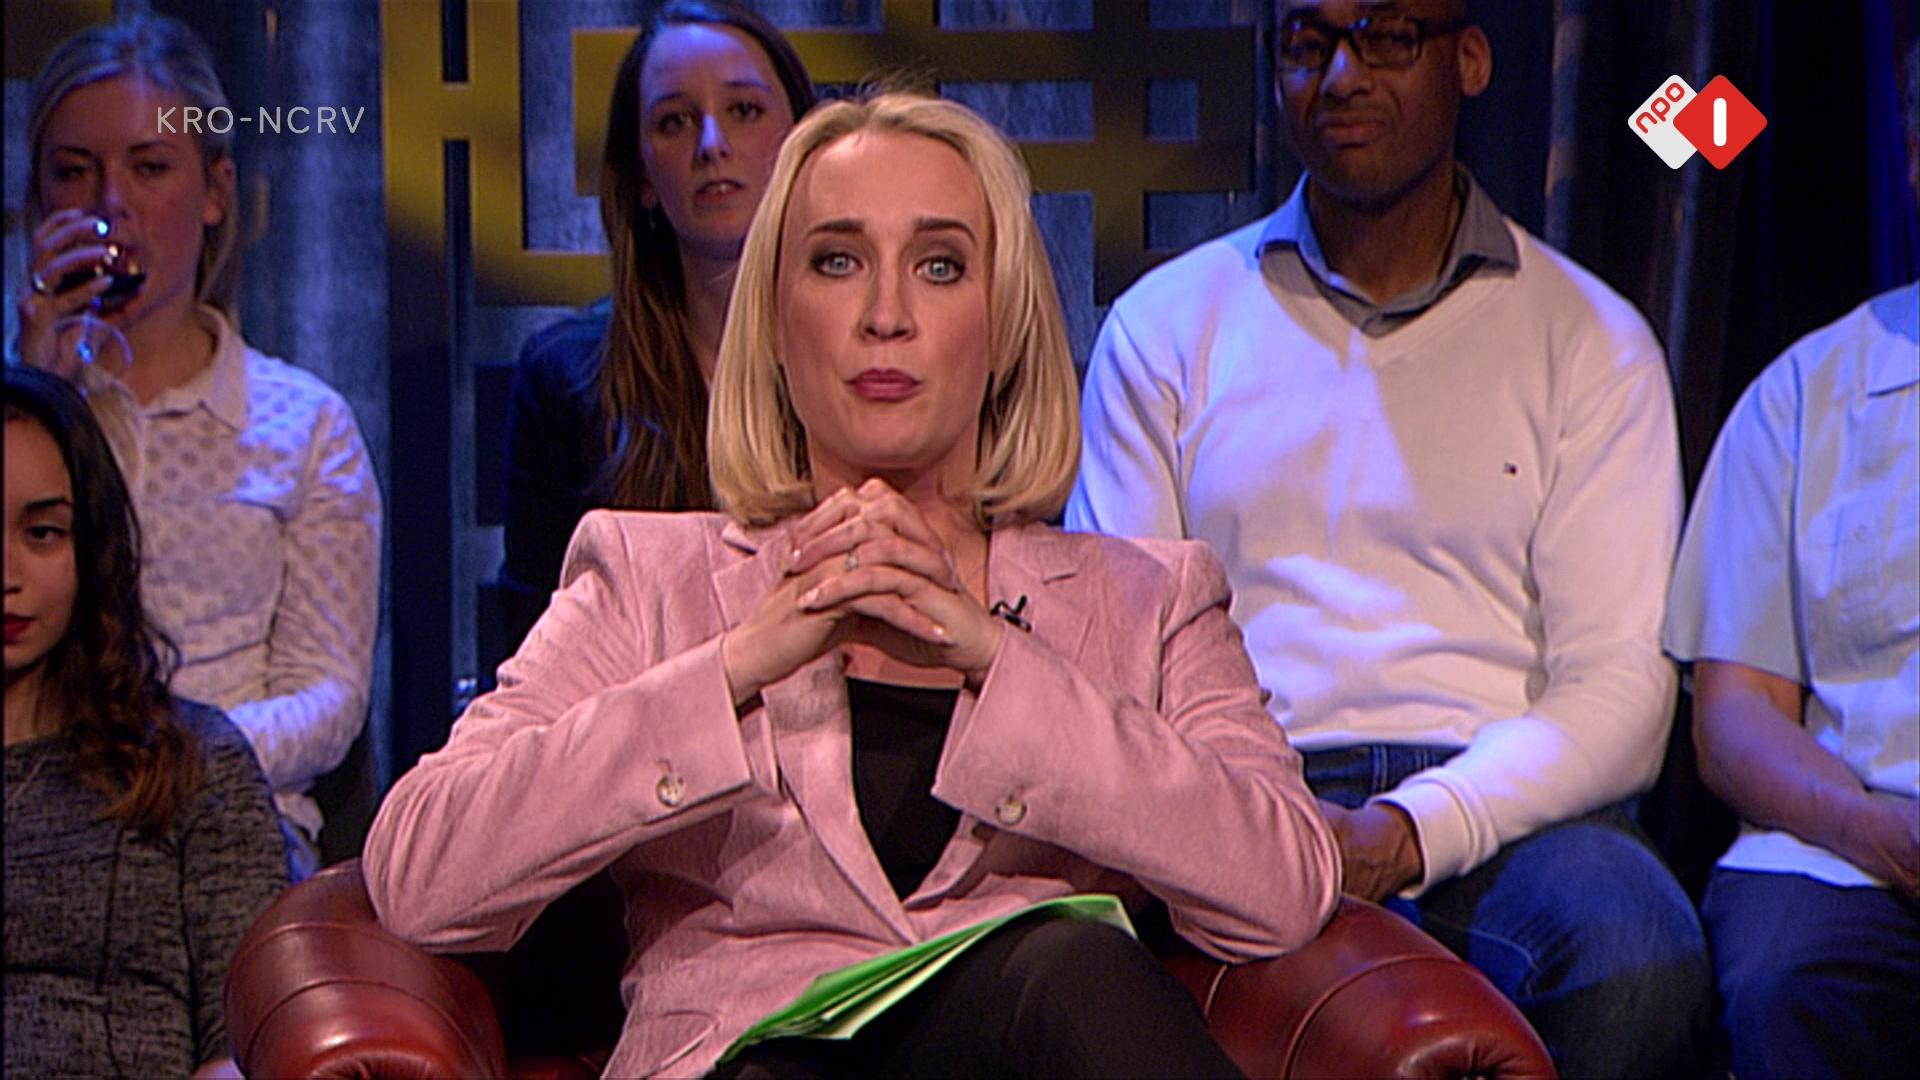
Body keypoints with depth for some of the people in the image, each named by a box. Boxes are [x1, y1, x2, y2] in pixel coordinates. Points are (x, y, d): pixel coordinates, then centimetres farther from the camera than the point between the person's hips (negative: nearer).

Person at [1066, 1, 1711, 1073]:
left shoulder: (1593, 342, 13)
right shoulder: (1166, 327, 16)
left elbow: (1619, 688, 3)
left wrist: (1411, 830, -16)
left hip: (1497, 811, 1)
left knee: (1639, 961, -34)